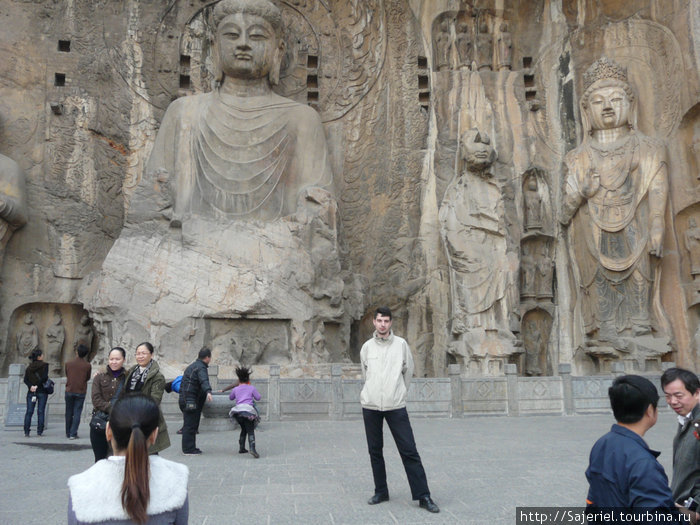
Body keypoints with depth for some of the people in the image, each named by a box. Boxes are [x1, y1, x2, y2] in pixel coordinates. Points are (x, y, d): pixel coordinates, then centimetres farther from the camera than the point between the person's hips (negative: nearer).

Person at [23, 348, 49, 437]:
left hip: (31, 391, 4)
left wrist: (30, 386, -8)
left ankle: (26, 432, -2)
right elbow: (44, 377, -17)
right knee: (41, 411, 2)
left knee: (29, 411, 4)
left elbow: (25, 379, 1)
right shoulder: (44, 365, -7)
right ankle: (39, 431, 2)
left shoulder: (29, 367, 9)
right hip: (42, 391, -4)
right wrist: (37, 385, -8)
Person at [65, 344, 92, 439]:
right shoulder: (88, 365, -6)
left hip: (69, 391, 2)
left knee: (69, 413, 12)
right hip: (81, 392, -2)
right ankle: (73, 434, -5)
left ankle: (68, 433, 19)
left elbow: (66, 375, 11)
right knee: (77, 413, 1)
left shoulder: (68, 363, -1)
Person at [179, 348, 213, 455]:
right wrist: (208, 391, -49)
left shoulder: (192, 366, 22)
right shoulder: (200, 368, -12)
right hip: (191, 401, -10)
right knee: (190, 425, -7)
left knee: (190, 424, 15)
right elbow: (204, 381, -33)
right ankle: (188, 449, -4)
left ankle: (190, 447, 22)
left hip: (185, 399, 10)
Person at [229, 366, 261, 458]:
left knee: (244, 429, 24)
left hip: (238, 410, 4)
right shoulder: (252, 388, 9)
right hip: (248, 410, -3)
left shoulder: (236, 389, 17)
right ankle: (252, 449, -26)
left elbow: (230, 398, 33)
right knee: (250, 431, -6)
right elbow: (258, 398, 18)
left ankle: (241, 448, 23)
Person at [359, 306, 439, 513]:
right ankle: (381, 492, 23)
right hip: (370, 405, 2)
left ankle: (423, 496, 2)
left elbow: (408, 371, 10)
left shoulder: (401, 344, 0)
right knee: (375, 451, 9)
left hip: (396, 406, -2)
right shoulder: (367, 347, 4)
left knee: (409, 451, -4)